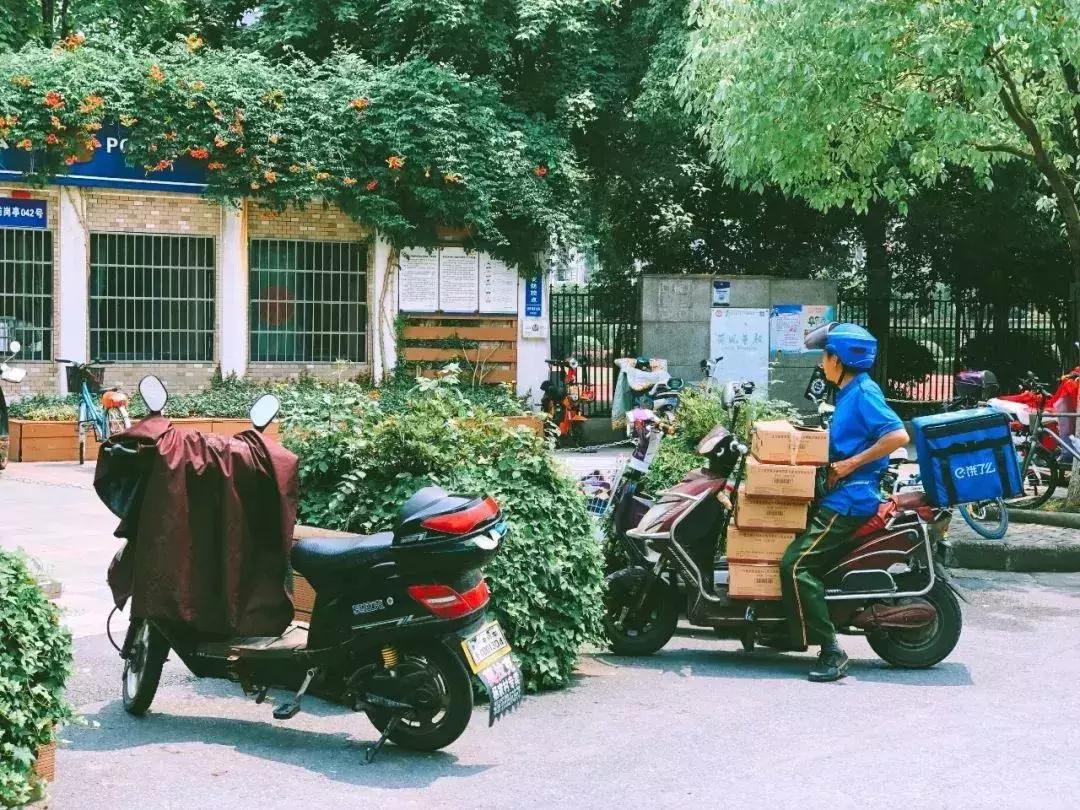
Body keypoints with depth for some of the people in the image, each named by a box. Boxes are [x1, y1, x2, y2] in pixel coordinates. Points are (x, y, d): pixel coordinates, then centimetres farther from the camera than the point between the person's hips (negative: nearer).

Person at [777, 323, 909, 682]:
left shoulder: (864, 392, -14)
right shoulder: (848, 394, 16)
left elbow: (898, 435, -25)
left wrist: (853, 463, -23)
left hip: (848, 501, -11)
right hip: (837, 496, 11)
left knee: (796, 565, -19)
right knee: (792, 556, 17)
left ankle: (831, 652, -19)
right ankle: (794, 634, 23)